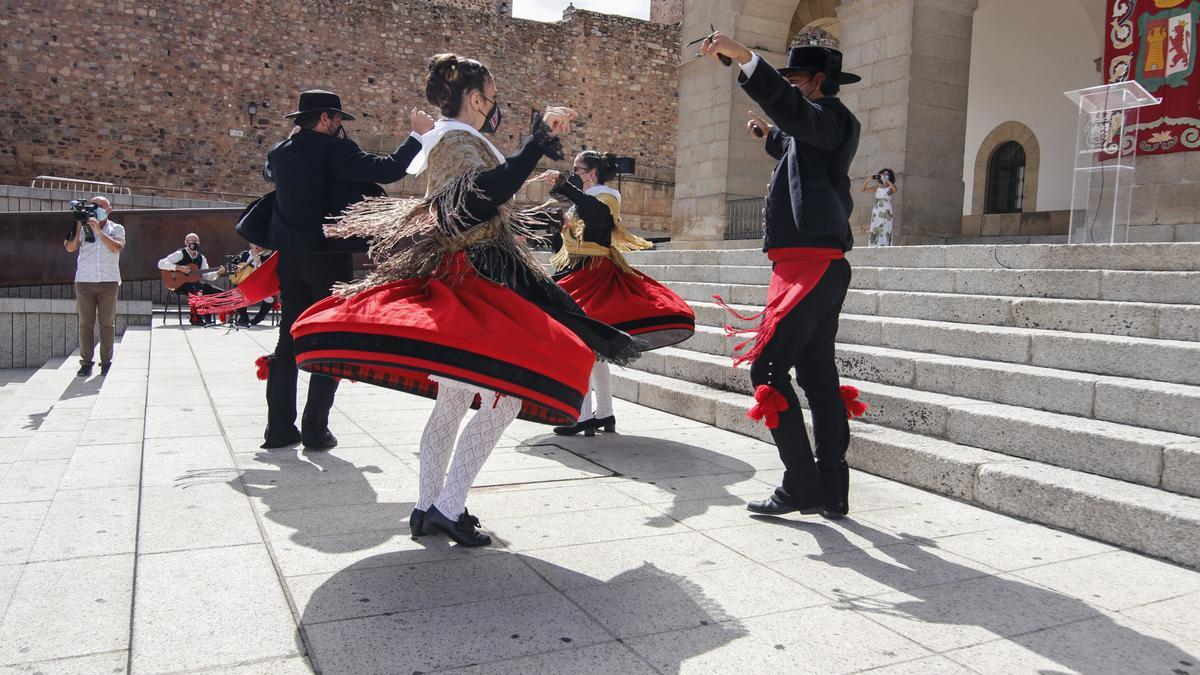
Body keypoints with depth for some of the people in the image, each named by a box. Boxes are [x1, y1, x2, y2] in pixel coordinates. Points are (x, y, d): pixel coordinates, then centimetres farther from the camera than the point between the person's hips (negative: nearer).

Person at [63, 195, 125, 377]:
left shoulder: (116, 229, 8)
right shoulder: (83, 227, 9)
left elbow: (117, 247, -10)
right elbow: (70, 247, -4)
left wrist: (99, 231, -17)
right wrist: (78, 226, -9)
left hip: (109, 282, -1)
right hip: (84, 281, 1)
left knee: (107, 323, 0)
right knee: (85, 323, 0)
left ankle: (106, 362, 5)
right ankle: (86, 362, 3)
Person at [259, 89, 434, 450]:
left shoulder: (280, 152, 9)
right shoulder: (334, 149, -11)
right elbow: (388, 170, -15)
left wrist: (293, 136, 37)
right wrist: (418, 135, -5)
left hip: (289, 256, 6)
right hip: (329, 256, -6)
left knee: (289, 340, 12)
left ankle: (280, 428, 13)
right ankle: (315, 430, 1)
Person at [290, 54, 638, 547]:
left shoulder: (449, 141, 20)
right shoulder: (460, 142, -11)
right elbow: (486, 192, -33)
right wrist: (539, 139, -33)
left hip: (455, 284, 11)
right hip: (467, 283, -11)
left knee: (451, 402, 12)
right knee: (504, 398, -13)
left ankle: (428, 509, 19)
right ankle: (448, 507, -9)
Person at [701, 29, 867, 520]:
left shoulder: (831, 116, -6)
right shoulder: (825, 126, 23)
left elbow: (792, 108, -30)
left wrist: (743, 56, -37)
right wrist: (769, 136, 43)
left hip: (808, 264, -11)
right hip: (821, 266, 11)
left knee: (767, 368, -10)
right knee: (817, 374, 10)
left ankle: (801, 486, -7)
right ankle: (831, 492, 15)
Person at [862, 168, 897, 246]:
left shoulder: (891, 187, 4)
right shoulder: (877, 187, 15)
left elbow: (896, 190, -20)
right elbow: (863, 189, 15)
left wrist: (886, 180, -17)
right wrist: (868, 180, 0)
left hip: (886, 213, -4)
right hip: (876, 213, 4)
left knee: (884, 232, -13)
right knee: (874, 232, -1)